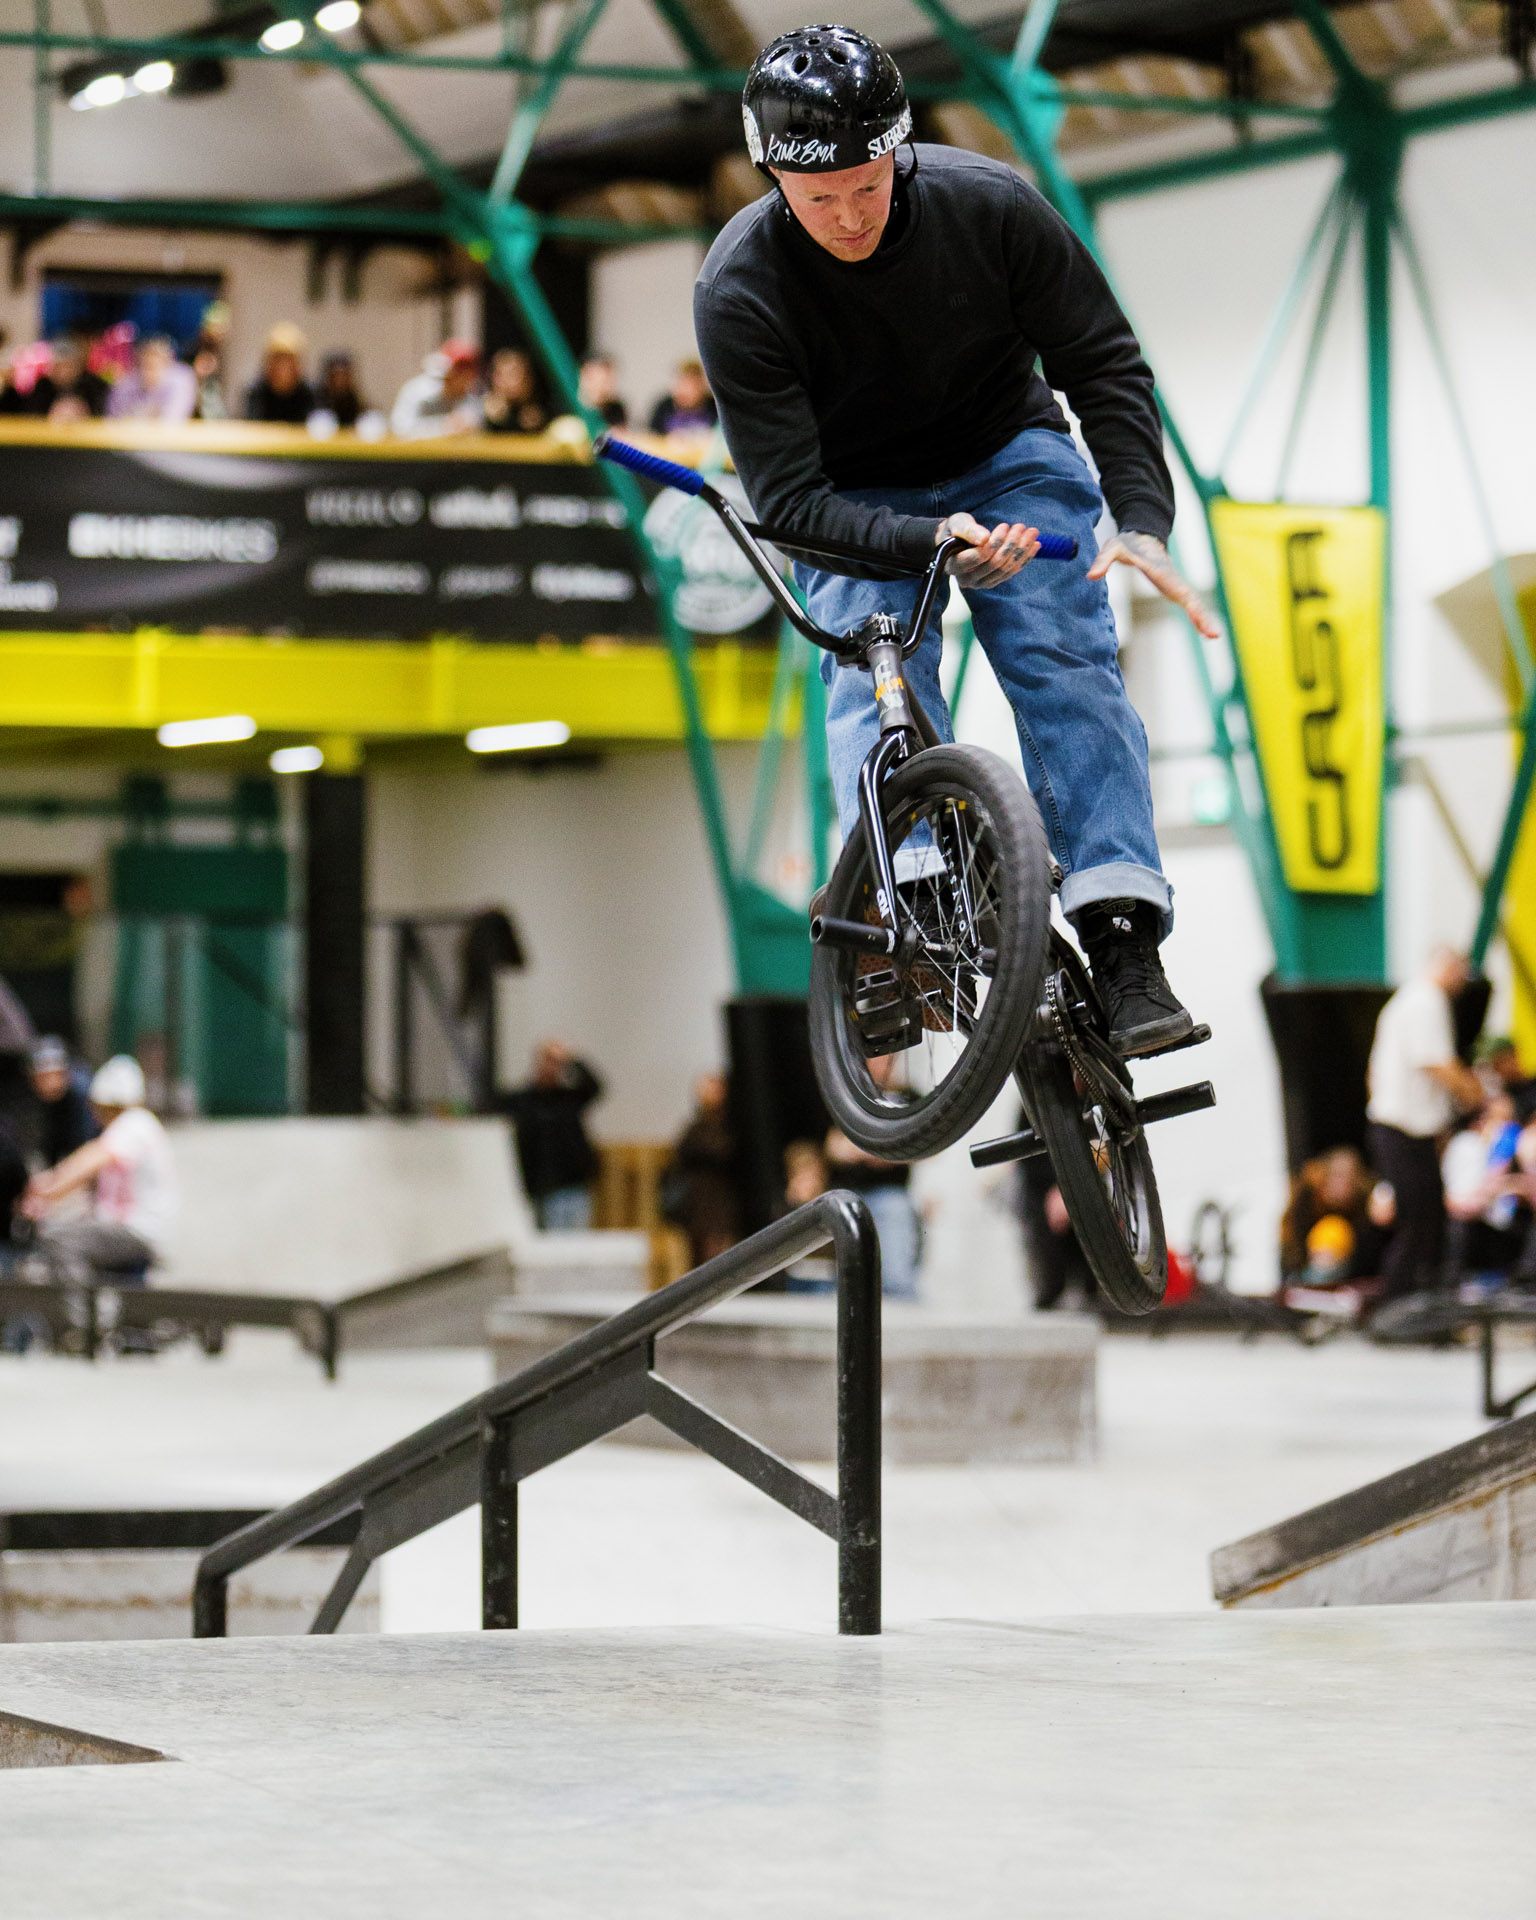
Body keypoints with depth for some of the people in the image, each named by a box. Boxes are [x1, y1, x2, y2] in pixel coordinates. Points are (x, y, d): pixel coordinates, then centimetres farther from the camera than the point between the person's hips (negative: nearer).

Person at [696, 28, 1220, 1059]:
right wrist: (931, 541, -44)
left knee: (1065, 655, -20)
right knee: (874, 679, -24)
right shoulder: (739, 290, -27)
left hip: (1007, 455, 0)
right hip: (856, 501, 0)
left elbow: (1105, 362, -13)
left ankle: (1124, 942, -30)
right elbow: (789, 498, -27)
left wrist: (1143, 522, -26)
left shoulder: (991, 205, -24)